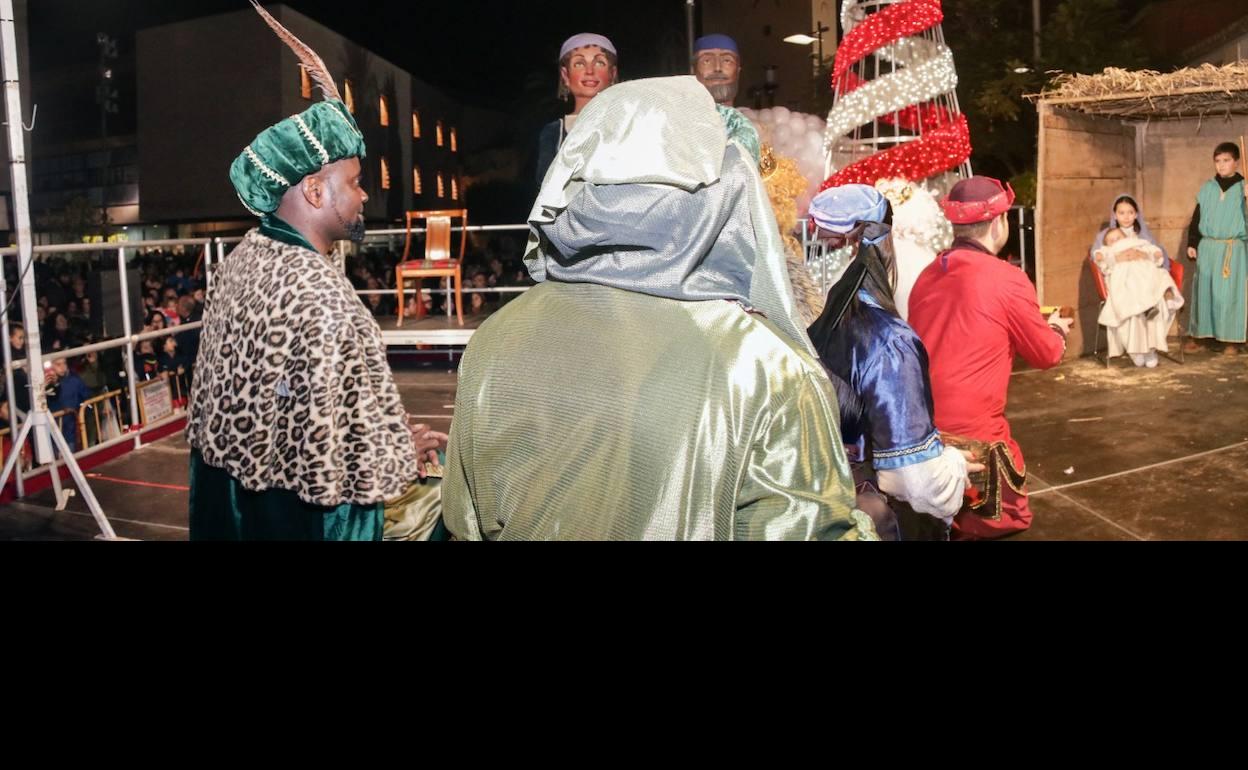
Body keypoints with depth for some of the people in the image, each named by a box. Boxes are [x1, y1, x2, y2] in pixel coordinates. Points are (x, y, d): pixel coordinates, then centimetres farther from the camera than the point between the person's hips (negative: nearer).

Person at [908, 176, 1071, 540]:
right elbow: (1047, 354, 1)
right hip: (972, 434, -6)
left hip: (920, 428, 6)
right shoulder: (1007, 280, -12)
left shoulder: (927, 276, 5)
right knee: (1012, 516, 14)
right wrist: (1057, 330, 25)